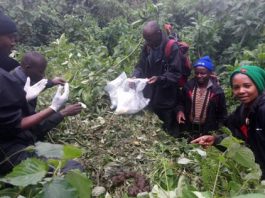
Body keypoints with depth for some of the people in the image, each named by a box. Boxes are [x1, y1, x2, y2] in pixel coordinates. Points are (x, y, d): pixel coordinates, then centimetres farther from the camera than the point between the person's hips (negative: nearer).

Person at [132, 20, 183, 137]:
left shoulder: (172, 48, -19)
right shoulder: (147, 46, -1)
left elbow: (176, 74, -19)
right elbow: (141, 65, 8)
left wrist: (160, 79, -33)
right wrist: (135, 76, -12)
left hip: (165, 100, -5)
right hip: (149, 96, 6)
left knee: (168, 132, 12)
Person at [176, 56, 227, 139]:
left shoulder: (217, 91, -10)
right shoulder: (188, 86, -5)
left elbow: (222, 113, 0)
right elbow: (181, 102, 8)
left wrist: (218, 130, -4)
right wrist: (180, 110, -12)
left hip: (208, 131, -1)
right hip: (188, 128, 2)